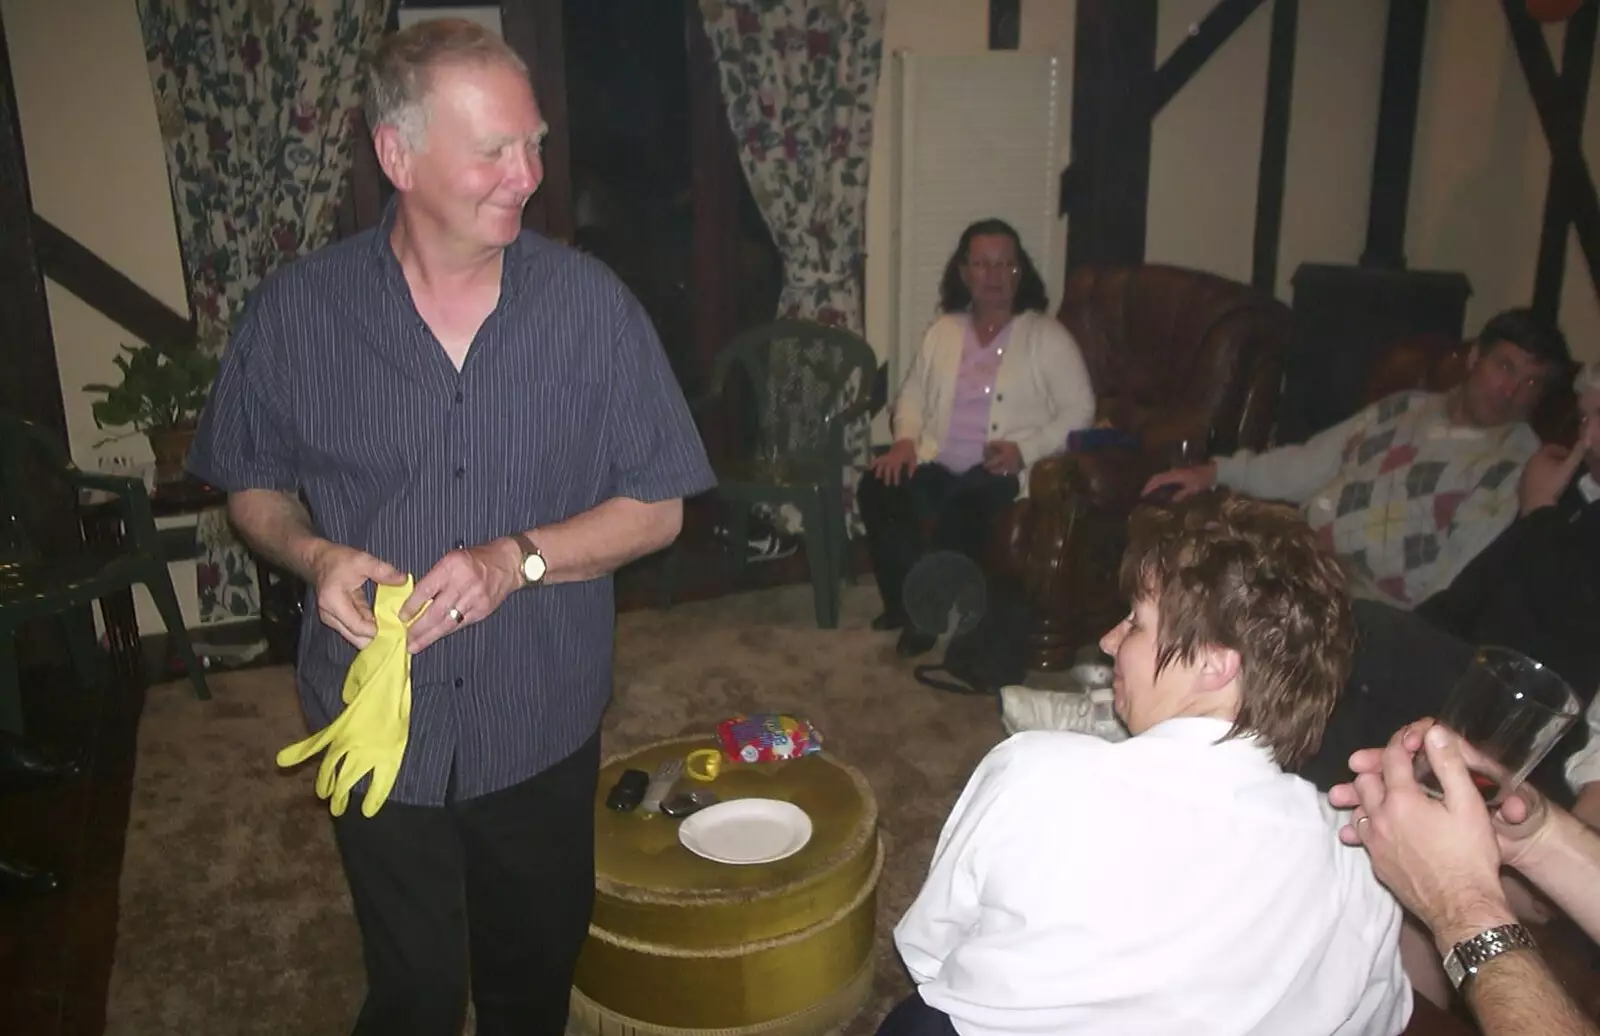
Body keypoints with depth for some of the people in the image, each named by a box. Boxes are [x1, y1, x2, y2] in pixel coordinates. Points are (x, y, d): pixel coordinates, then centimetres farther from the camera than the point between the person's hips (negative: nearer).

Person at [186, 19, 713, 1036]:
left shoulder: (592, 304, -10)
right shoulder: (296, 311, -8)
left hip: (543, 731, 1)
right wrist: (313, 554, -16)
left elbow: (658, 506, -6)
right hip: (379, 728, 0)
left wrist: (518, 558, -21)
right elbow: (254, 483, 6)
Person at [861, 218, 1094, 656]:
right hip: (938, 463, 5)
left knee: (961, 507, -36)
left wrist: (1024, 450, -19)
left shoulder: (1047, 336, 0)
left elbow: (1079, 410, -5)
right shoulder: (943, 331, 14)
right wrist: (906, 439, -2)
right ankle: (905, 600, -6)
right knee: (875, 488, -23)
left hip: (1003, 471, -4)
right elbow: (912, 394, 20)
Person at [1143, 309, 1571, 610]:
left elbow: (1465, 574, -10)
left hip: (1369, 599, -6)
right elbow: (1308, 466, 19)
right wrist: (1219, 471, 7)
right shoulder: (1403, 408, 18)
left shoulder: (1518, 462, 0)